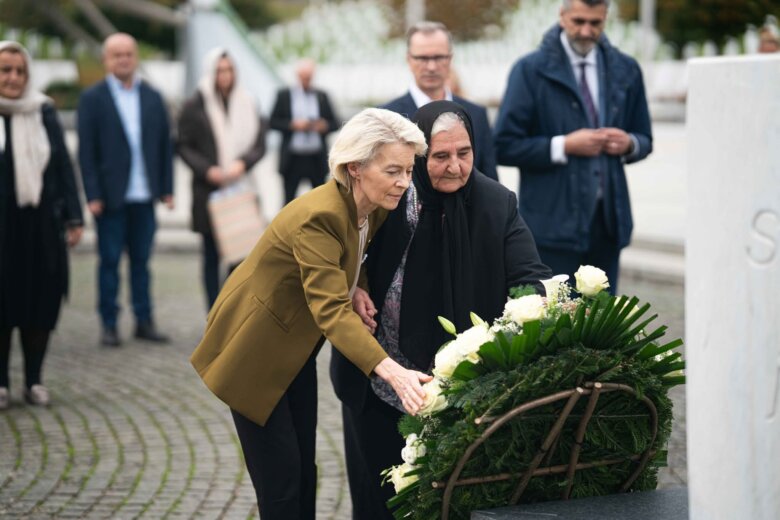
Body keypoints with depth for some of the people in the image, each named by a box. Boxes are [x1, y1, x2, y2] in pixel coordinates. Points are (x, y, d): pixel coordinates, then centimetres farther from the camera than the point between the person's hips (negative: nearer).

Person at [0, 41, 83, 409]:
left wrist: (73, 217, 2)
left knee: (40, 304, 5)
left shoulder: (43, 113, 4)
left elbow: (63, 167, 6)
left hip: (41, 228, 2)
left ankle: (34, 381, 16)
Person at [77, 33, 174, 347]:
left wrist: (167, 188, 4)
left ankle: (144, 321, 15)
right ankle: (109, 324, 10)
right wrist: (93, 195, -10)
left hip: (144, 195, 3)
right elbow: (86, 152, -4)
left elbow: (165, 145, 9)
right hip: (111, 197, -3)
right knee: (110, 261, 3)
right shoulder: (92, 99, -1)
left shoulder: (153, 97, 9)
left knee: (141, 260, 8)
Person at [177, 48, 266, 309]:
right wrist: (206, 170, -14)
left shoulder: (246, 104, 7)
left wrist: (243, 163, -11)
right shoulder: (194, 106, -1)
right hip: (208, 191, -2)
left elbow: (260, 143, 7)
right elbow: (183, 146, 0)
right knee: (212, 256, 5)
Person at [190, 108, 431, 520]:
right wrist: (393, 373, -54)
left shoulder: (374, 208, -9)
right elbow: (331, 312, -42)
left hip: (297, 344, 8)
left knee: (305, 470, 10)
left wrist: (355, 289, -12)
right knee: (279, 475, -4)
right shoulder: (318, 217, -33)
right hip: (256, 348, -7)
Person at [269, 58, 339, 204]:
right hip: (292, 158, -1)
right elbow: (273, 122, 1)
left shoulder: (322, 96, 9)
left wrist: (325, 126, -12)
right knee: (289, 199, 3)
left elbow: (335, 123, 10)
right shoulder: (284, 95, 5)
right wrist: (293, 125, -14)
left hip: (317, 159, 1)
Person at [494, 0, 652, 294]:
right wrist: (563, 146, -16)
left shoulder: (625, 70, 11)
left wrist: (629, 144, -5)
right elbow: (505, 146, -6)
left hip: (607, 221, 5)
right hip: (553, 223, -4)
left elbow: (644, 140, 19)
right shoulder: (531, 70, -3)